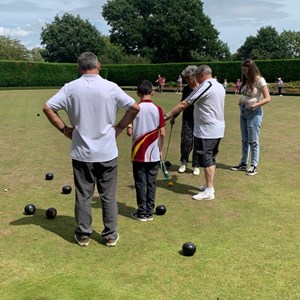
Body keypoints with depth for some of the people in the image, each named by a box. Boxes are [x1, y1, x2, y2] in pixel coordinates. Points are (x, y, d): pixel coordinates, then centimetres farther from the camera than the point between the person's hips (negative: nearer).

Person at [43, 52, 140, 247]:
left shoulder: (71, 88, -5)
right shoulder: (111, 87, -6)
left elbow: (48, 108, -6)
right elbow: (135, 107, -6)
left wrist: (64, 129, 2)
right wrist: (119, 127, 3)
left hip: (81, 153, 1)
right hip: (107, 152, 0)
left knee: (83, 196, 11)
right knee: (109, 196, 10)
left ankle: (83, 235, 22)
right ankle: (111, 235, 20)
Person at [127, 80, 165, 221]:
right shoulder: (158, 109, -4)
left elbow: (129, 132, -9)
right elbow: (162, 133, -3)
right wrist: (160, 149, 10)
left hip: (138, 154, -1)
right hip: (154, 154, 1)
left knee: (140, 183, 7)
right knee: (151, 182, 10)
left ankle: (142, 212, 13)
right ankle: (150, 212, 17)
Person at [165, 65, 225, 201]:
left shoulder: (205, 87, -16)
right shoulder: (220, 86, 12)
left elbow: (183, 104, -17)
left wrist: (167, 115, -13)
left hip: (206, 131, -9)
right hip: (218, 129, 9)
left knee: (206, 160, -4)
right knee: (211, 159, 16)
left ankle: (209, 191, 0)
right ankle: (210, 185, 26)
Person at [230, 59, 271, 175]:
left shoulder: (259, 80, -11)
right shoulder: (246, 80, 11)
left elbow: (267, 98, -15)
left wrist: (255, 105, -28)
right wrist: (241, 101, 3)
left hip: (254, 112, -8)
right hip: (243, 111, 8)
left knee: (253, 140, -2)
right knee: (245, 140, 14)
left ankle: (254, 166, 8)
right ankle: (243, 163, 23)